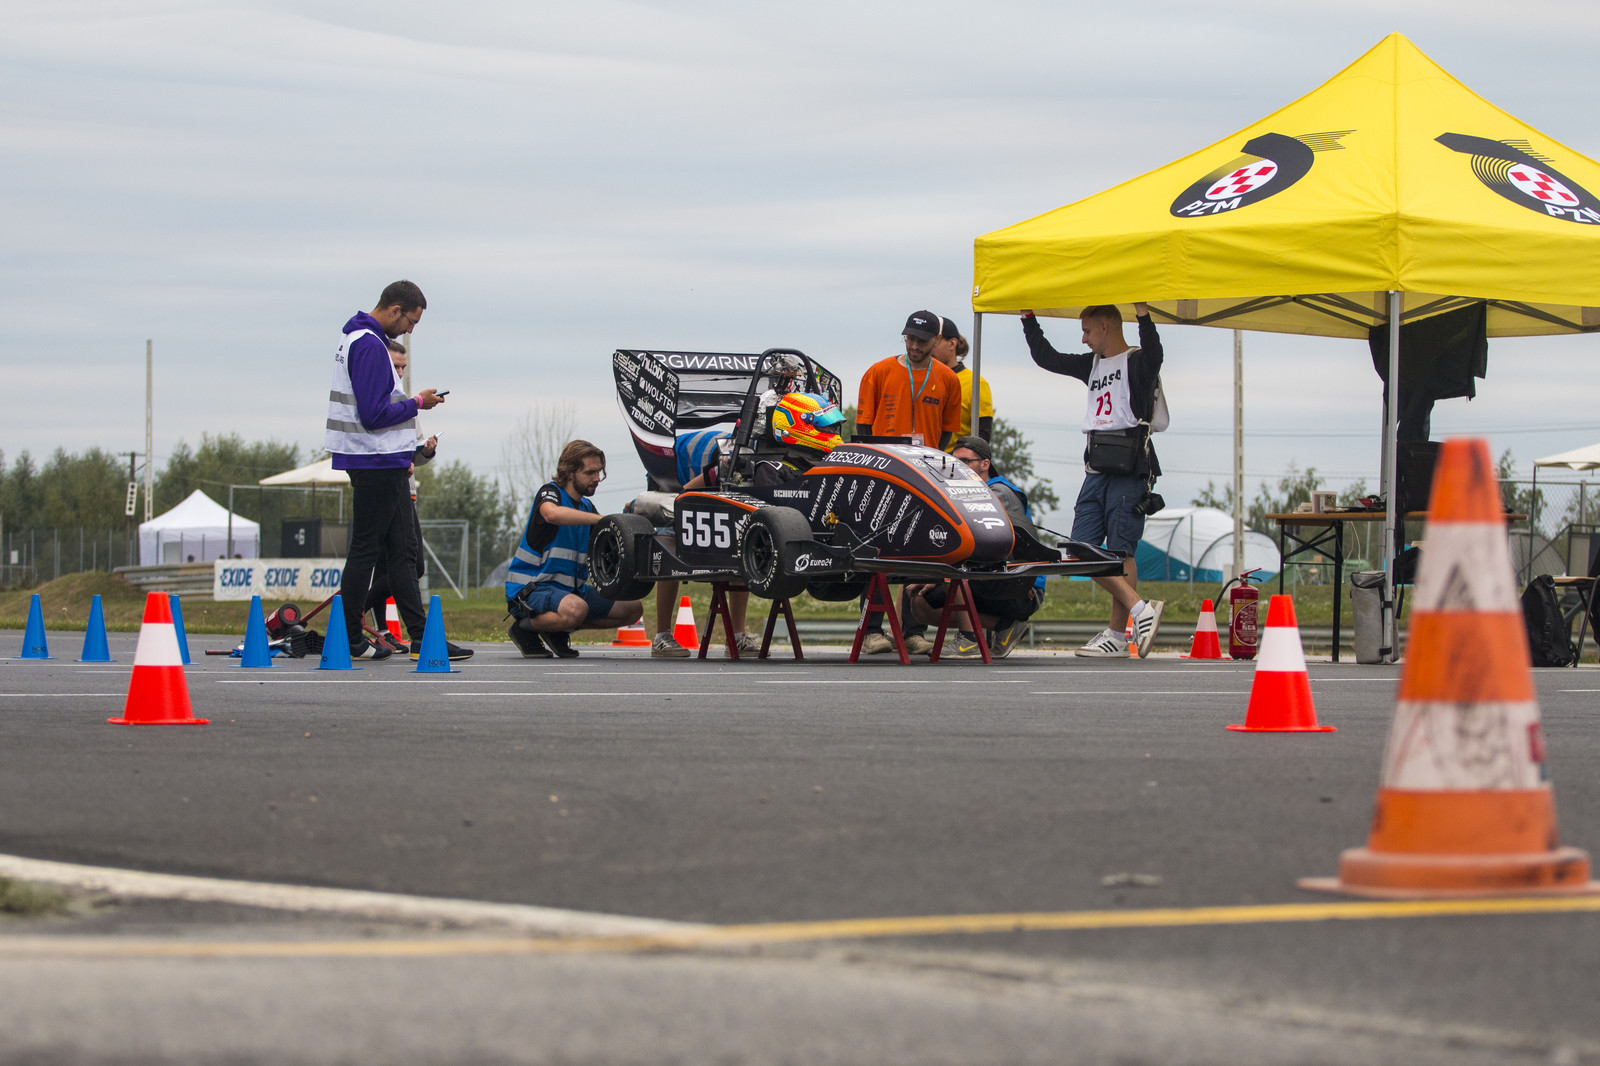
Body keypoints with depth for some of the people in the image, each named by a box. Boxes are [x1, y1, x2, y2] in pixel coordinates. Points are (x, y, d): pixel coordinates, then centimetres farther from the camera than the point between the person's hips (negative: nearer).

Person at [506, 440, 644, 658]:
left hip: (570, 590, 9)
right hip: (529, 589, -9)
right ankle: (525, 627, -9)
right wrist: (604, 519, -35)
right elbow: (552, 513, -35)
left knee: (633, 609, 3)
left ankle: (558, 630, 8)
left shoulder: (586, 507, 15)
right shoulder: (550, 492, -10)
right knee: (575, 608, -39)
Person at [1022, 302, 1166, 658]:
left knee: (1120, 552, -10)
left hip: (1129, 470, -8)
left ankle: (1117, 636, -9)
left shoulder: (1137, 363, -4)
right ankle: (1140, 609, -2)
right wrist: (1028, 318, 25)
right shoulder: (1092, 364, 20)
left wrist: (1142, 313, -37)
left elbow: (1153, 355, -27)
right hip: (1096, 469, 8)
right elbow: (1046, 358, 28)